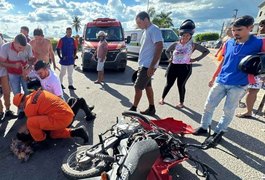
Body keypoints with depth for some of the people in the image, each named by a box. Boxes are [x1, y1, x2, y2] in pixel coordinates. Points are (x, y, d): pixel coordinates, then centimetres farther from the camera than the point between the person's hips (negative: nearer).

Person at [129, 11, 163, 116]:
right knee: (147, 86, 14)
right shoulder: (146, 31, 16)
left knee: (138, 87, -4)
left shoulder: (154, 30, -14)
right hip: (144, 65, 10)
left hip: (148, 66, -10)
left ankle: (133, 109, 10)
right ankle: (151, 109, 25)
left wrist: (152, 66, -26)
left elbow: (159, 47, -22)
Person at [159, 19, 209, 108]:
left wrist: (196, 59, -6)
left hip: (185, 67, -2)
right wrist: (170, 58, 5)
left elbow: (206, 51, 0)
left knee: (181, 85, 4)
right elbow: (167, 51, 21)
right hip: (173, 66, 2)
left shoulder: (193, 45, -3)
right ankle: (162, 98, 26)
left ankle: (181, 103, 21)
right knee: (169, 84, 8)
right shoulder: (175, 44, 4)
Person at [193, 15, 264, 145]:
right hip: (220, 81, 4)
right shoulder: (228, 43, 3)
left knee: (228, 111, 7)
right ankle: (203, 127, 25)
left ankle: (218, 133, 23)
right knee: (209, 105, 7)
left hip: (238, 85, -3)